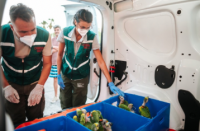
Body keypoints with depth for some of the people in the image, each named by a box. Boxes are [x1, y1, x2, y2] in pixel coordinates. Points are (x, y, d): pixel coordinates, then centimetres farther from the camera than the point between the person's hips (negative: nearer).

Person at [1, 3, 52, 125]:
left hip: (35, 84, 0)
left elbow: (47, 63, -11)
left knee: (36, 120, 14)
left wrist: (39, 87, -15)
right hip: (12, 84, 0)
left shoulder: (44, 35, -21)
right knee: (16, 122, 13)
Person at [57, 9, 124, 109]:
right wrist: (58, 75, -2)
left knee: (78, 108, 12)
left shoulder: (92, 37, -18)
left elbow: (100, 61, -18)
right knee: (65, 107, 15)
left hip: (81, 77, -1)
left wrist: (110, 83, -22)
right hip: (65, 75, 2)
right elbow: (60, 55, -2)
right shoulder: (65, 33, -14)